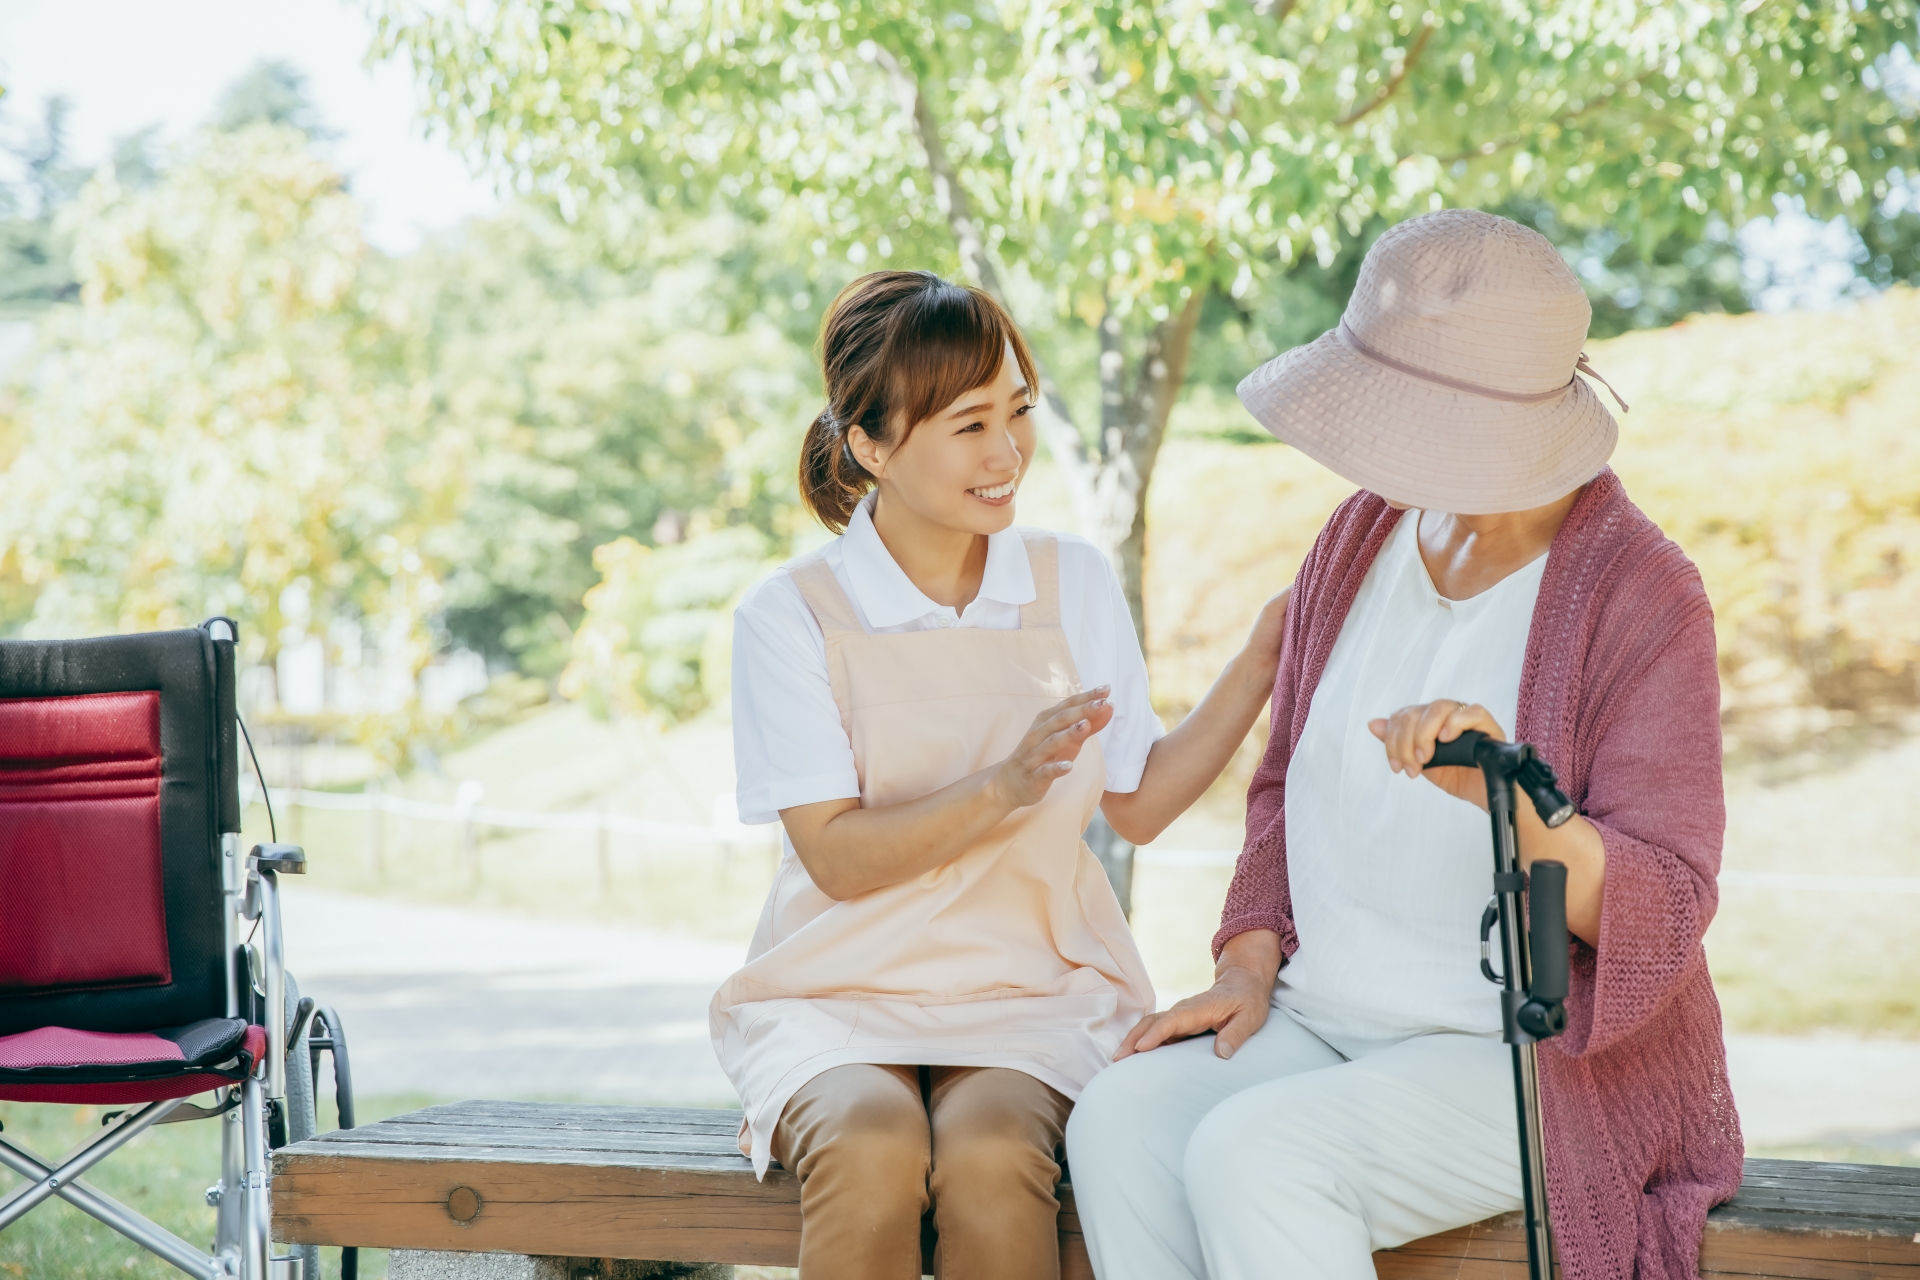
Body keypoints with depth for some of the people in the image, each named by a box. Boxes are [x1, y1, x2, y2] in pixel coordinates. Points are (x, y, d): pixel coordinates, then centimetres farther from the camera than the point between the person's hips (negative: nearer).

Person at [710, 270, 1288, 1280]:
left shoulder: (1073, 584, 7)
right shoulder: (789, 617, -3)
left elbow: (1139, 804, 12)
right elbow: (838, 856, -9)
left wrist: (1263, 660, 2)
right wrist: (1004, 788, -24)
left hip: (1034, 994, 2)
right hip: (839, 996, -1)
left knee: (989, 1158, -32)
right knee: (873, 1152, -35)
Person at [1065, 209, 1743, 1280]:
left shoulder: (1644, 599, -12)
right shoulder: (1360, 539, 7)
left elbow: (1665, 907, -19)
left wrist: (1509, 798, -38)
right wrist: (1251, 966, 2)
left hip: (1538, 1062, -6)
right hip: (1325, 1025, 6)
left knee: (1248, 1155, -30)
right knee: (1120, 1125, -23)